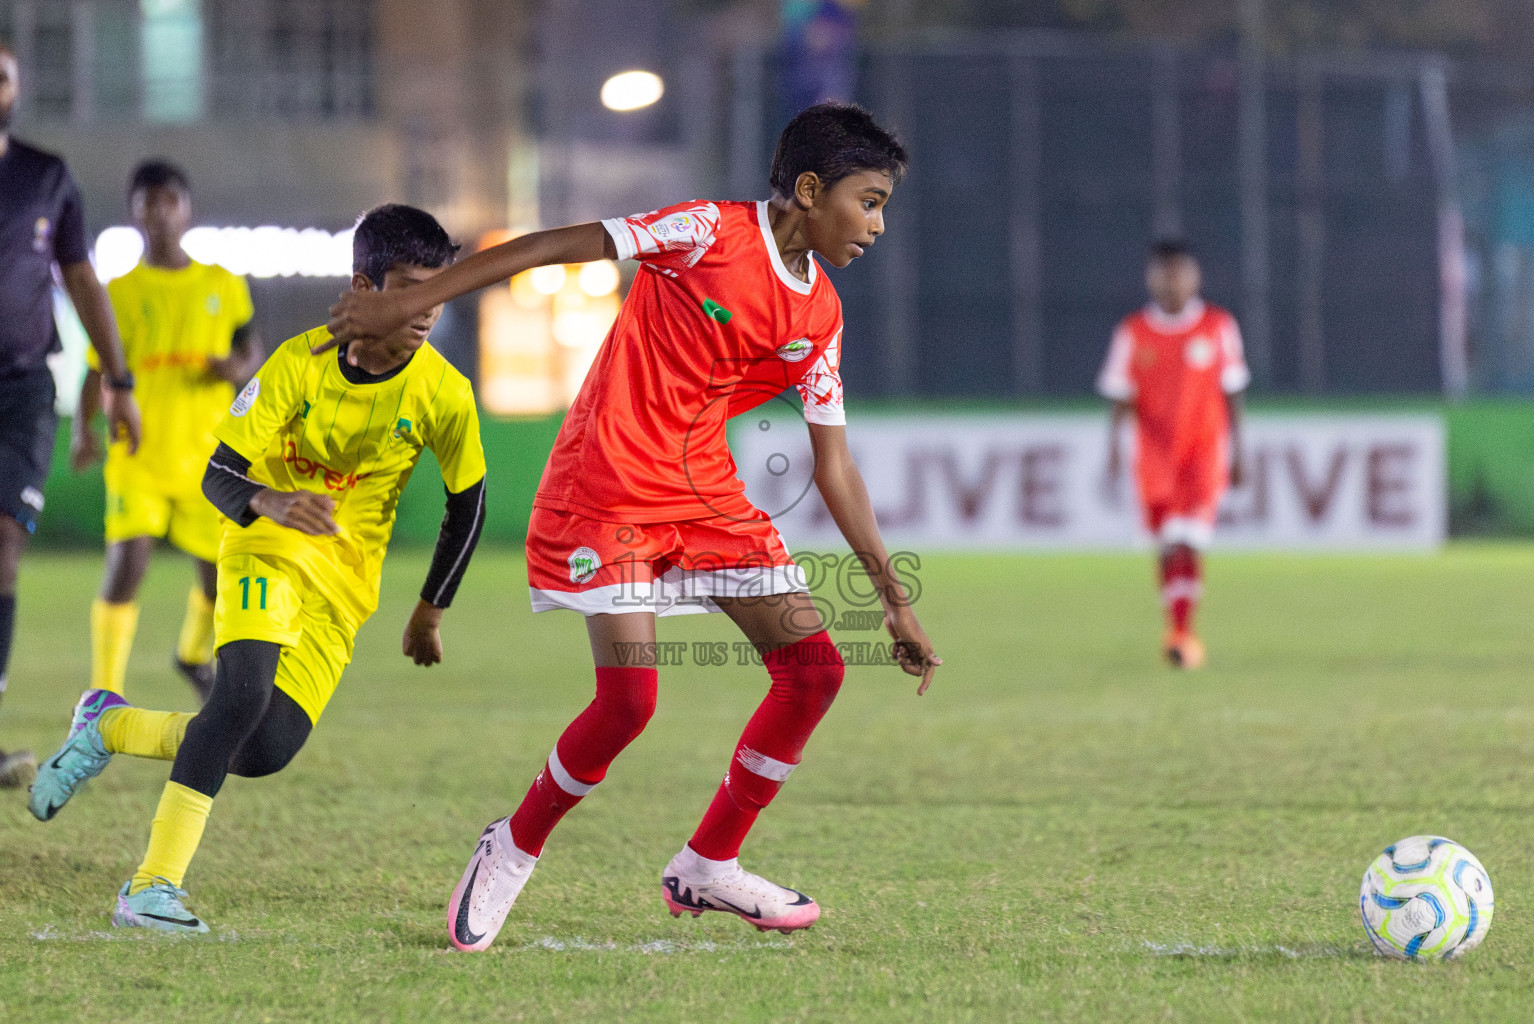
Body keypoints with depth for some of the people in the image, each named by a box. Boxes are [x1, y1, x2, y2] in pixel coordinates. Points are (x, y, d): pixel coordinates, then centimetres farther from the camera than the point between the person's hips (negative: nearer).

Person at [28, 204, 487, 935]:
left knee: (267, 751, -10)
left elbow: (466, 504, 5)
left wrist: (429, 612, 10)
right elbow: (219, 474, -15)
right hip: (268, 548, -3)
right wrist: (268, 504, -38)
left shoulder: (442, 394, -12)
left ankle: (109, 726, 17)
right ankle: (153, 885, -27)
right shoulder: (302, 362, -16)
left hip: (343, 584, 3)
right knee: (246, 690, -30)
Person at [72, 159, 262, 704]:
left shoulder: (224, 286, 6)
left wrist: (241, 368, -8)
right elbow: (97, 370, 1)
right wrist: (82, 429, -16)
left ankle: (194, 654, 42)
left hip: (208, 454, 3)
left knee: (220, 572, 11)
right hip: (139, 453, -3)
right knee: (126, 563, -19)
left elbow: (250, 348, 16)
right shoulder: (120, 291, 2)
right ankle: (105, 694, -14)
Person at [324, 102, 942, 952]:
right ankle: (512, 853, 9)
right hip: (608, 490, -7)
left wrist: (894, 600, 10)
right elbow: (551, 247, -13)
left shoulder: (818, 316, 7)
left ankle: (708, 868, 10)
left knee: (814, 666, -3)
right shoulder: (709, 234, -13)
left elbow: (834, 465, 12)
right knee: (630, 698, -17)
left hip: (705, 495, 7)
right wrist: (405, 305, -16)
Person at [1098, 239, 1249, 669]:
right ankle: (1178, 631, 23)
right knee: (1167, 548, 9)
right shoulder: (1133, 332, 2)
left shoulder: (1219, 326, 1)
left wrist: (1236, 455, 8)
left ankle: (1182, 634, -20)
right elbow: (1120, 396, 4)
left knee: (1188, 543, -17)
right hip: (1154, 456, 2)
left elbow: (1232, 393, 7)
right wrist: (1114, 446, -8)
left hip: (1204, 454, -2)